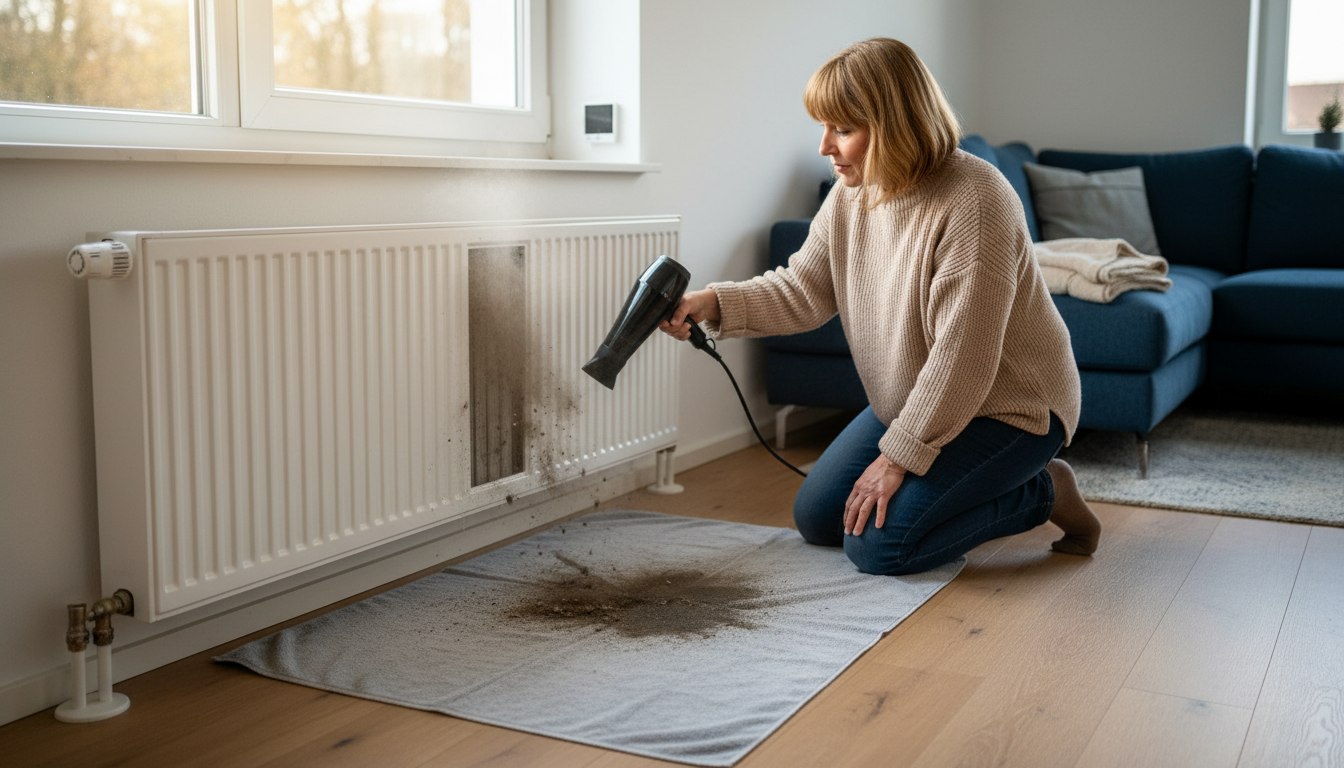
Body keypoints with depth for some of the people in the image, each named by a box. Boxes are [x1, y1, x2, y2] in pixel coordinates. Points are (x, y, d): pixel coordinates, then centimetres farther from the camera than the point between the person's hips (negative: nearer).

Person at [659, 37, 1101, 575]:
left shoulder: (973, 202, -30)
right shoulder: (851, 196, -4)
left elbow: (962, 360, -30)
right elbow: (802, 292, 0)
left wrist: (898, 456, -24)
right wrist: (713, 303, -17)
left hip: (1007, 407, -8)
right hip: (914, 405, 8)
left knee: (878, 544, -18)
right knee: (816, 517, 6)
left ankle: (1042, 492, 1)